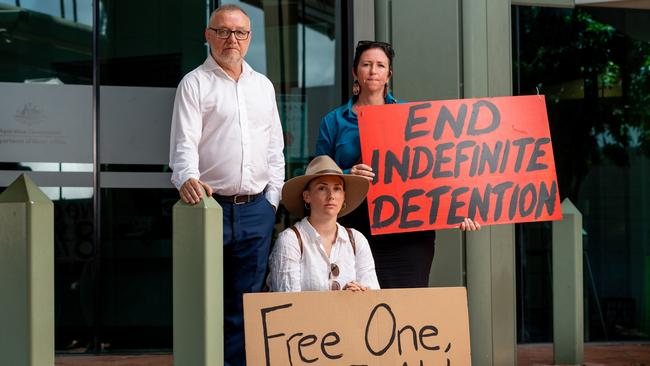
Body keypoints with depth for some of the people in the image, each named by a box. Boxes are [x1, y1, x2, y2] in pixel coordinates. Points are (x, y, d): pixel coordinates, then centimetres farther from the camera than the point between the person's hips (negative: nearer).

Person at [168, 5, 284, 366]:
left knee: (245, 301, 6)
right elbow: (184, 142, -11)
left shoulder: (263, 85, 15)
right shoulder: (195, 83, 1)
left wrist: (272, 199, 10)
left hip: (256, 209, 4)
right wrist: (187, 179, -30)